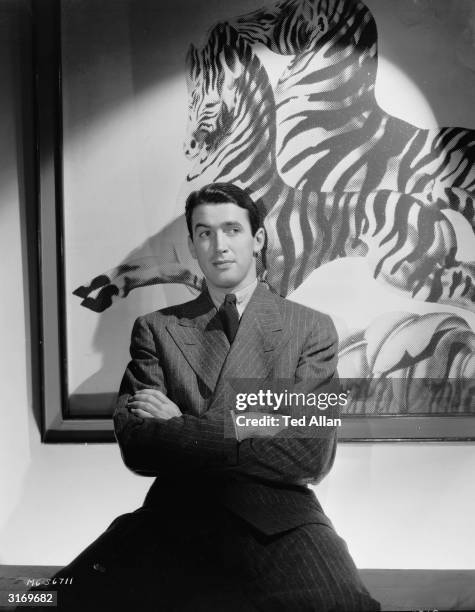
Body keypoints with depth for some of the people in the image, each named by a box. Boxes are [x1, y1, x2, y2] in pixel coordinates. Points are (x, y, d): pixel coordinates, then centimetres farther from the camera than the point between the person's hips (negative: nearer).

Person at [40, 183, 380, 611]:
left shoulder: (312, 329, 4)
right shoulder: (156, 329, 7)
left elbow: (314, 456, -6)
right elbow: (135, 447, -3)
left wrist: (181, 431, -8)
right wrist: (235, 428, -13)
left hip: (279, 520, -1)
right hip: (175, 516, 1)